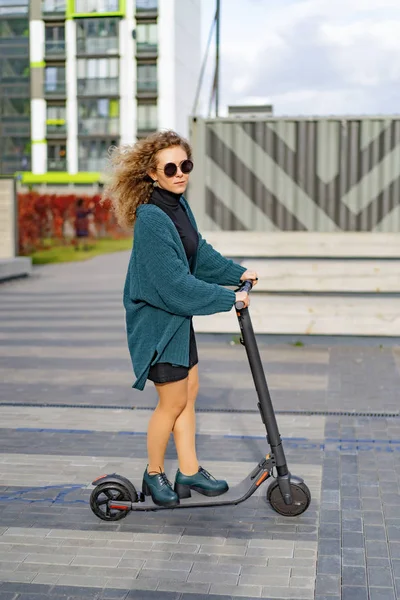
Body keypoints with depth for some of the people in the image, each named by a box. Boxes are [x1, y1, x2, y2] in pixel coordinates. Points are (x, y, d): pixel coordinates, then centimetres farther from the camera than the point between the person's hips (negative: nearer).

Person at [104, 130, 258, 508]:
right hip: (157, 321, -9)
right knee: (173, 402, 3)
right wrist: (228, 298, -21)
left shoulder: (179, 205, 2)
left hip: (178, 317, 9)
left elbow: (199, 254, 17)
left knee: (189, 392, 15)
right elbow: (174, 283, -27)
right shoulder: (151, 219, -26)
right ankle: (154, 475, 24)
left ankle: (189, 473, 26)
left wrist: (238, 272, 10)